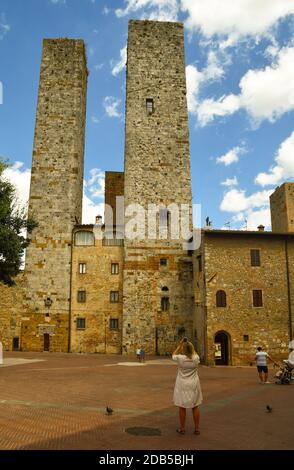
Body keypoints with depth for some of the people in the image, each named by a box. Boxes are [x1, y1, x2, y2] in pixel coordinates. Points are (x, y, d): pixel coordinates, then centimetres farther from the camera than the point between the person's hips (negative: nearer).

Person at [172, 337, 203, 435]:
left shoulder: (180, 358, -16)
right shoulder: (196, 359, -11)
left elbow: (173, 355, 6)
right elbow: (195, 353, 13)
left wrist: (179, 345, 4)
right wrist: (190, 344, 8)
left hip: (182, 386, -2)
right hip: (193, 385, 2)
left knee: (182, 407, 8)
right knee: (195, 407, 11)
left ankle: (182, 429, 16)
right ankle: (196, 429, 16)